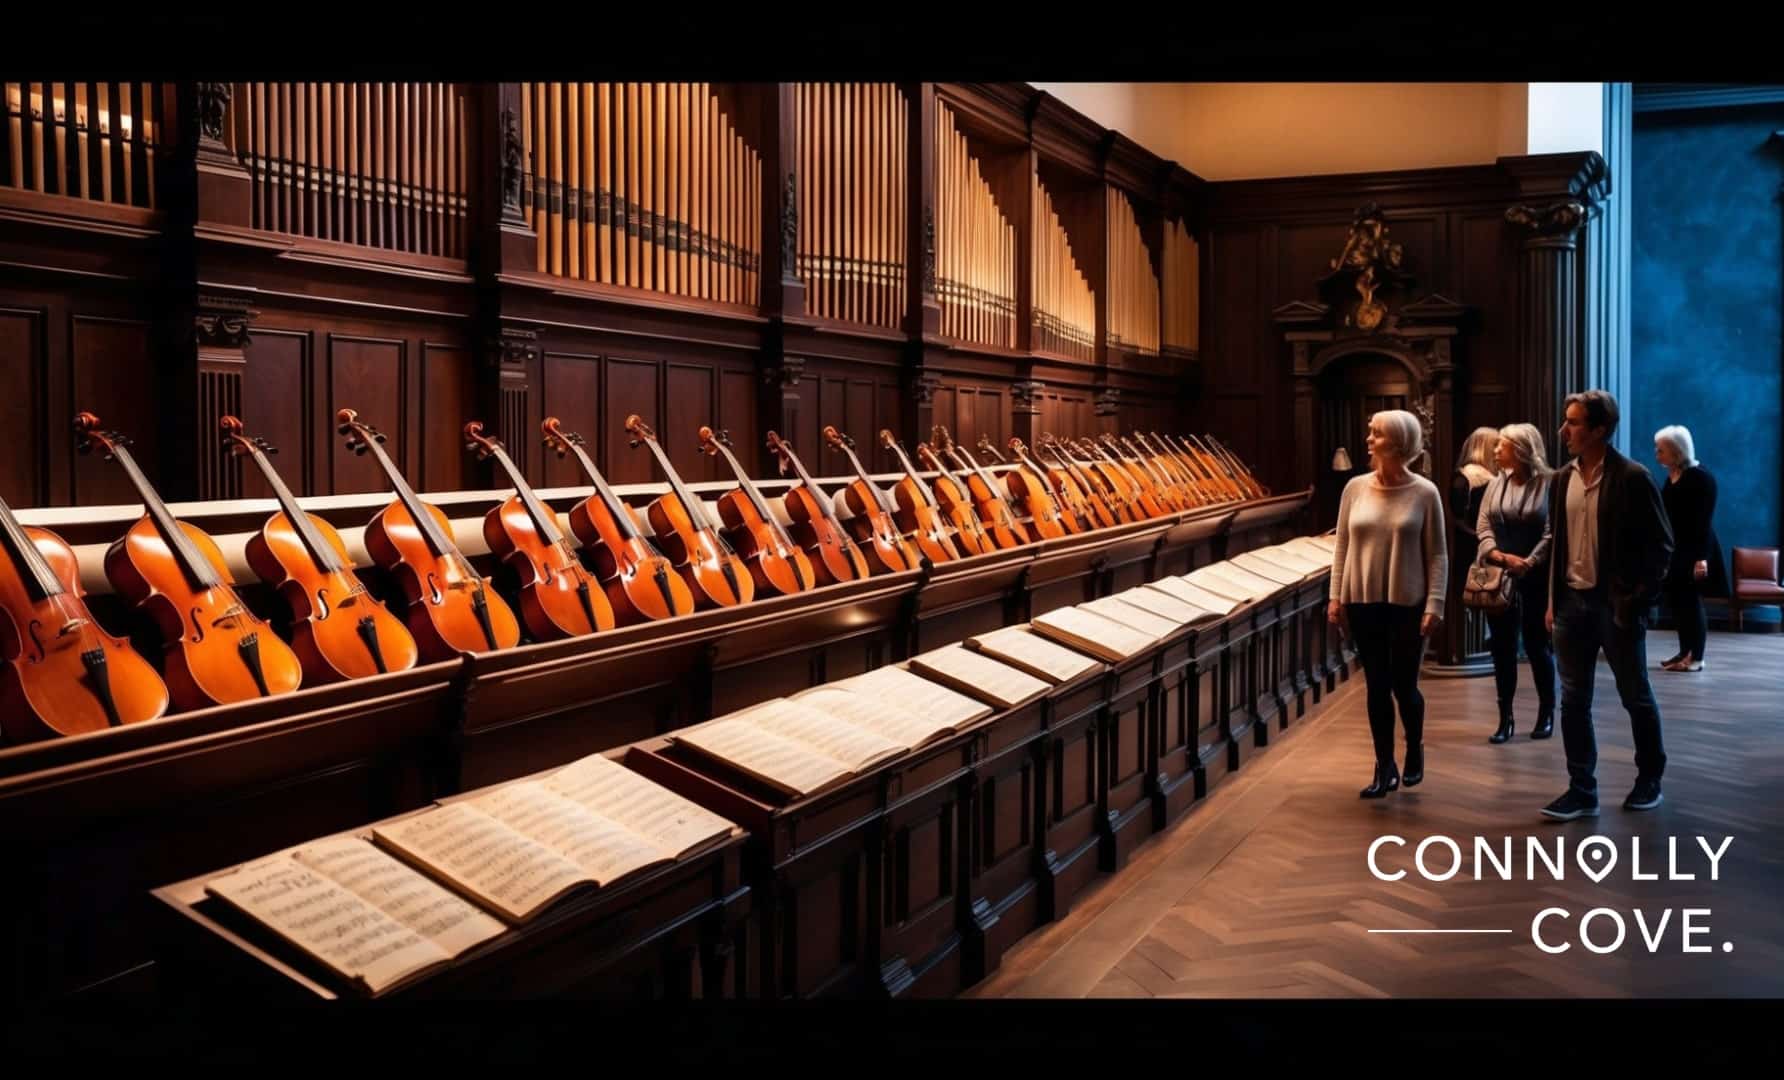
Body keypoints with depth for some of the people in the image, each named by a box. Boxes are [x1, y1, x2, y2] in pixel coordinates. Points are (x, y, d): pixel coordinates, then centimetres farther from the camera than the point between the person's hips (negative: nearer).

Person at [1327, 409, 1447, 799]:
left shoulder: (1424, 493, -7)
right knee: (1377, 686, 8)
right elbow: (1342, 546, 6)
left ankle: (1415, 750, 33)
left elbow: (1437, 554, -5)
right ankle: (1385, 768, 19)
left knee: (1404, 685, 4)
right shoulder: (1356, 488, 1)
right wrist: (1336, 597, 2)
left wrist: (1434, 605, -11)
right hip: (1363, 603, 3)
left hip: (1406, 605, -3)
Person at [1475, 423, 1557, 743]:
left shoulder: (1548, 484, -8)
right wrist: (1499, 555, -11)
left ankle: (1546, 713, 21)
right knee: (1502, 647, 6)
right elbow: (1483, 526, 4)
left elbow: (1552, 532, -13)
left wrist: (1528, 563, -20)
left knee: (1537, 645, 5)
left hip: (1536, 578, -4)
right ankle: (1505, 717, 14)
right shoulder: (1496, 484, 8)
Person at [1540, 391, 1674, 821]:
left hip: (1616, 603, -5)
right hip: (1572, 602, 5)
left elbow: (1661, 544, -8)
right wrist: (1553, 600, 8)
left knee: (1636, 699, 10)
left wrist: (1639, 600, -13)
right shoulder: (1562, 478, 6)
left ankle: (1649, 782, 27)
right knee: (1573, 702, 5)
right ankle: (1582, 790, 11)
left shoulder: (1632, 478, -10)